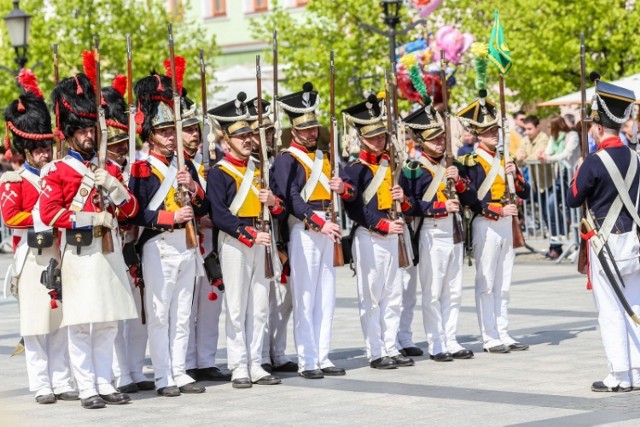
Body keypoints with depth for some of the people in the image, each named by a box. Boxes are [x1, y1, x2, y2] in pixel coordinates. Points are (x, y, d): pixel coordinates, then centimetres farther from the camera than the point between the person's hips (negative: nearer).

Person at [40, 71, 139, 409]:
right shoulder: (57, 172, -1)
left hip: (109, 249, 5)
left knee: (108, 323, 7)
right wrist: (90, 218, -16)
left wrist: (112, 185, -7)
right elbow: (48, 213, -10)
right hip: (79, 251, -5)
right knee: (81, 324, -4)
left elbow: (131, 209, 12)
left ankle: (105, 384, 14)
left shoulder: (109, 168, 14)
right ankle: (87, 389, 0)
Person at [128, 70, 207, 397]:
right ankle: (163, 378, 1)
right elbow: (137, 213, -12)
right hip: (158, 246, -6)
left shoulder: (186, 166, 13)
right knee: (159, 314, -3)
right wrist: (171, 217, -20)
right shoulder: (142, 169, -4)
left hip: (186, 245, 6)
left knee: (182, 314, 9)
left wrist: (193, 188, -6)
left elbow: (202, 210, 12)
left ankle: (179, 373, 15)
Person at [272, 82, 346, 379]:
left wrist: (341, 188, 0)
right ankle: (307, 362, -2)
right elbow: (291, 198, -16)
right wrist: (319, 223, -24)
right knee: (305, 298, -5)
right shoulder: (287, 159, -6)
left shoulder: (322, 157, 18)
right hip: (304, 229, -8)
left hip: (327, 228, 8)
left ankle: (323, 357, 14)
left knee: (326, 297, 9)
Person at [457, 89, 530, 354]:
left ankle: (503, 335, 16)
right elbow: (471, 200, -14)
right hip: (485, 225, -7)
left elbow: (525, 194, 12)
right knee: (486, 284, -3)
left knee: (503, 284, 10)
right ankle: (490, 339, 0)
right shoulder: (471, 163, -7)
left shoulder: (504, 160, 14)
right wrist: (499, 210, -23)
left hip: (506, 224, 7)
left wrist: (515, 175, -6)